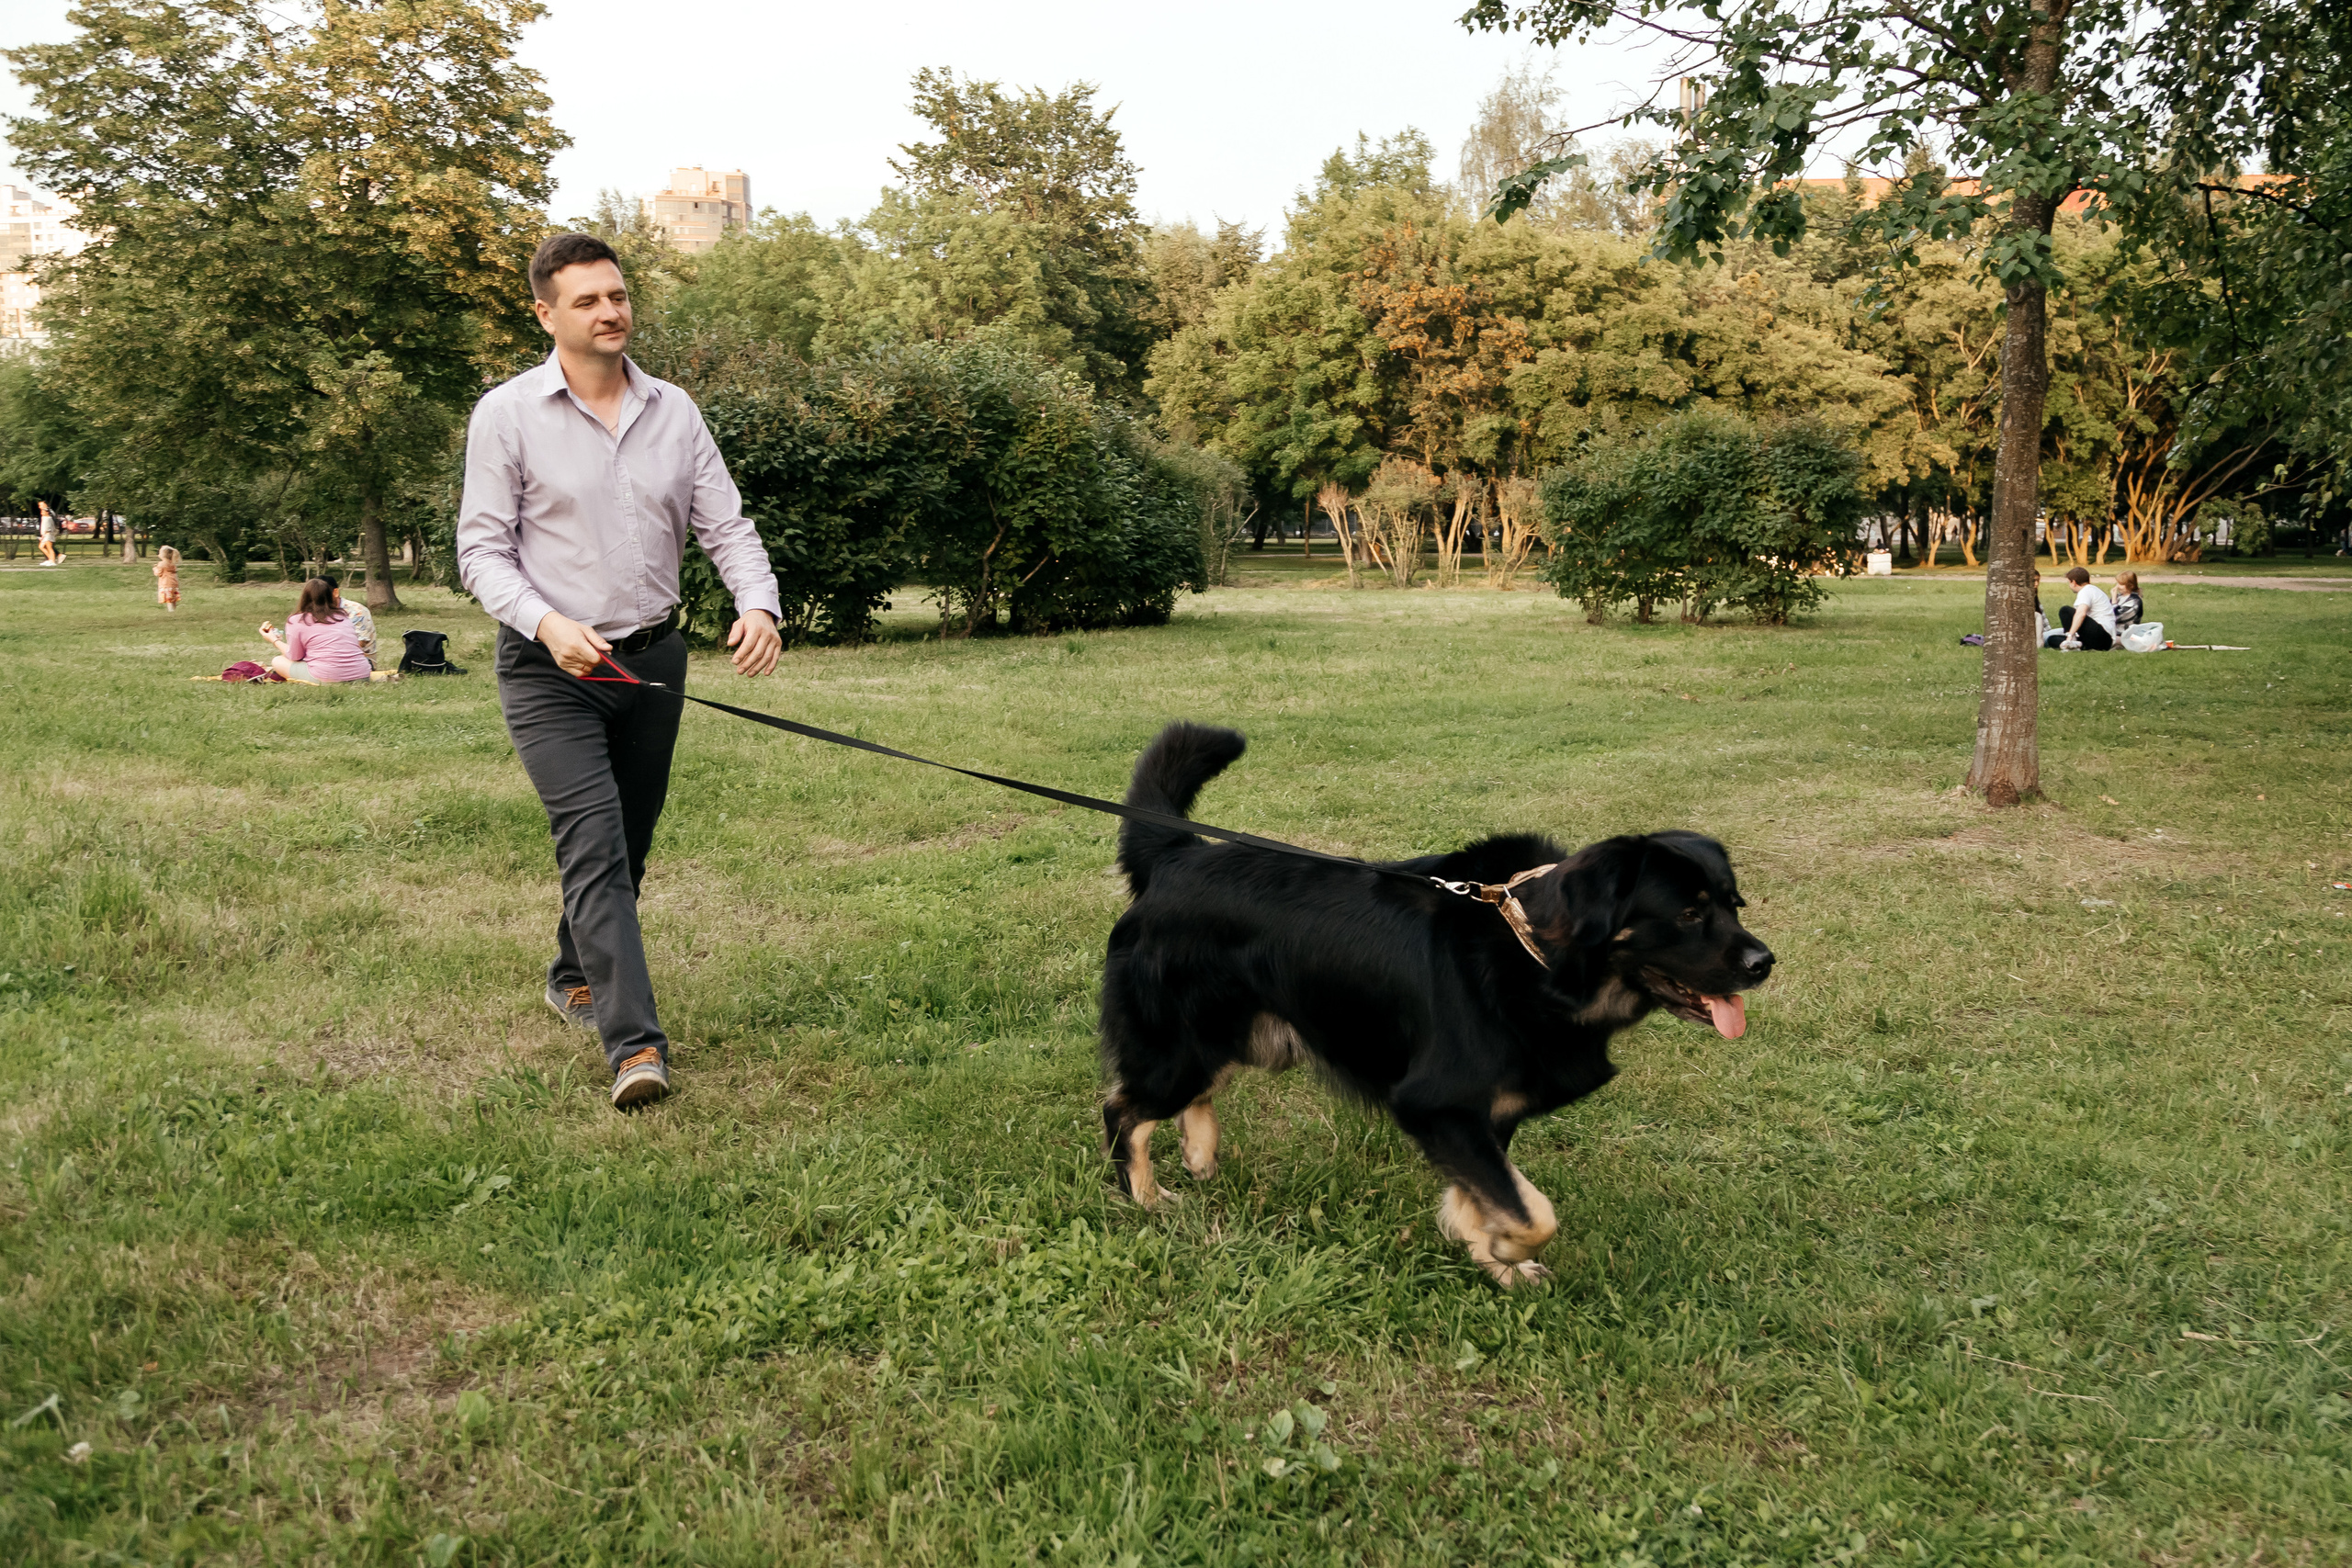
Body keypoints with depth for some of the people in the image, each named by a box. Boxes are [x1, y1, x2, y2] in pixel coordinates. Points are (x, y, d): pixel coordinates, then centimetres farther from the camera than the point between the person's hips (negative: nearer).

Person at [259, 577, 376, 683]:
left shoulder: (296, 621, 3)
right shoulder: (342, 617, 16)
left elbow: (295, 657, 9)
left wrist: (275, 641, 28)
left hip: (328, 680, -5)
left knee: (277, 661, 15)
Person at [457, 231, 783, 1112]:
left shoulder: (674, 412, 6)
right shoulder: (507, 414, -5)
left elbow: (724, 524, 3)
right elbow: (482, 549, -5)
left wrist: (758, 603, -17)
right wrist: (545, 622, -22)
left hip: (653, 659, 5)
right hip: (550, 671, -4)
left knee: (628, 843, 15)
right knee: (594, 843, -15)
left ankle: (575, 977, 41)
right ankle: (635, 1045, -19)